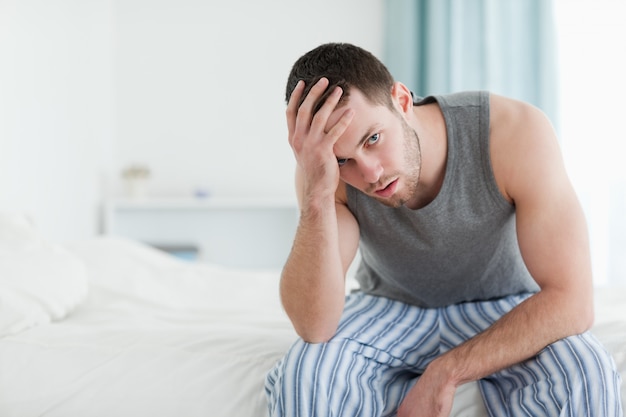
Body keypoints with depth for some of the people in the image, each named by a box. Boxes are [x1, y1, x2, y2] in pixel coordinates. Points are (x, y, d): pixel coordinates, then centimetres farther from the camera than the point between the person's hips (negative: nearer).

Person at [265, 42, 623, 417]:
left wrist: (444, 372, -29)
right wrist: (317, 196, -44)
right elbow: (314, 326, -31)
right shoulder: (322, 164, -23)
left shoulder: (517, 133, -28)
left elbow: (571, 300, -27)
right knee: (303, 377, -31)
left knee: (584, 380, -31)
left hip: (505, 307, 1)